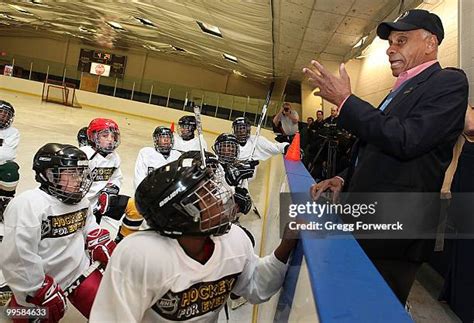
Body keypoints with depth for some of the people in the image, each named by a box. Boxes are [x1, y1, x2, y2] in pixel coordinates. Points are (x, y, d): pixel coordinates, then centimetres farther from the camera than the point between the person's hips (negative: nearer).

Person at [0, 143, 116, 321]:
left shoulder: (81, 201, 3)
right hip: (38, 288, -6)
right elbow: (17, 258, -25)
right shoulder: (28, 204, -23)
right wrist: (41, 292, -20)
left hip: (80, 273, 6)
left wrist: (103, 247, 2)